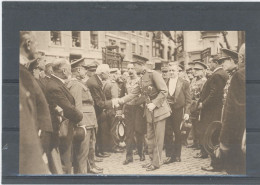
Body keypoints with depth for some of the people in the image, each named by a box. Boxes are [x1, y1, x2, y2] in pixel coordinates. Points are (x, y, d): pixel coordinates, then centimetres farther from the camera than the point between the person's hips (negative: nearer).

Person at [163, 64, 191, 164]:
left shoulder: (184, 83, 2)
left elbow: (188, 99, 0)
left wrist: (187, 112, -7)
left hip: (178, 110, -2)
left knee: (177, 133, 7)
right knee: (167, 133, 0)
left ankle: (177, 155, 18)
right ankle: (169, 155, 9)